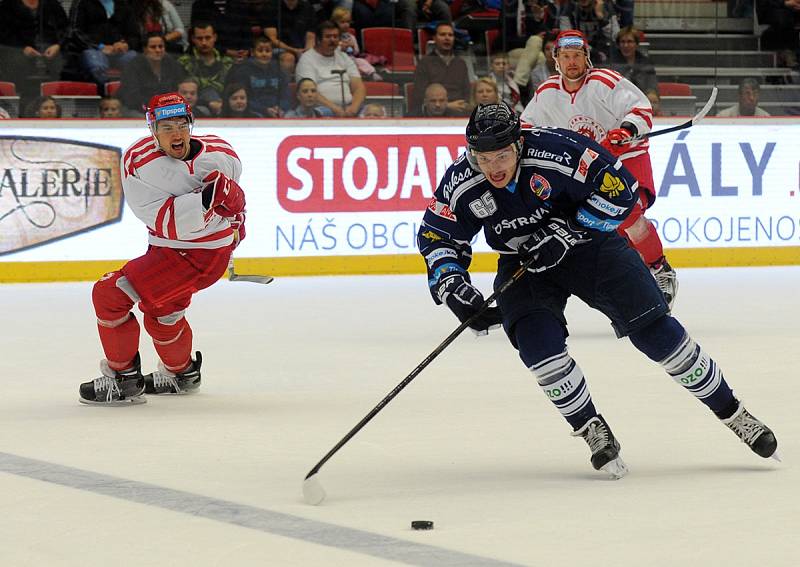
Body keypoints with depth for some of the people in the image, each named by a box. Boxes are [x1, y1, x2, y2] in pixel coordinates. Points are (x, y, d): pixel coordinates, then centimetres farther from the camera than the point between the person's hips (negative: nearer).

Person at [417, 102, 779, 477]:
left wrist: (565, 232, -26)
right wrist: (451, 287, -20)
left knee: (653, 330, -8)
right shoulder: (460, 183, -18)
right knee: (538, 343, -22)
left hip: (588, 241, -3)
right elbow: (436, 237, -5)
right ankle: (594, 432, -3)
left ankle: (731, 413, 6)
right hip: (522, 262, 3)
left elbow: (620, 189, -23)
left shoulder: (556, 150, -29)